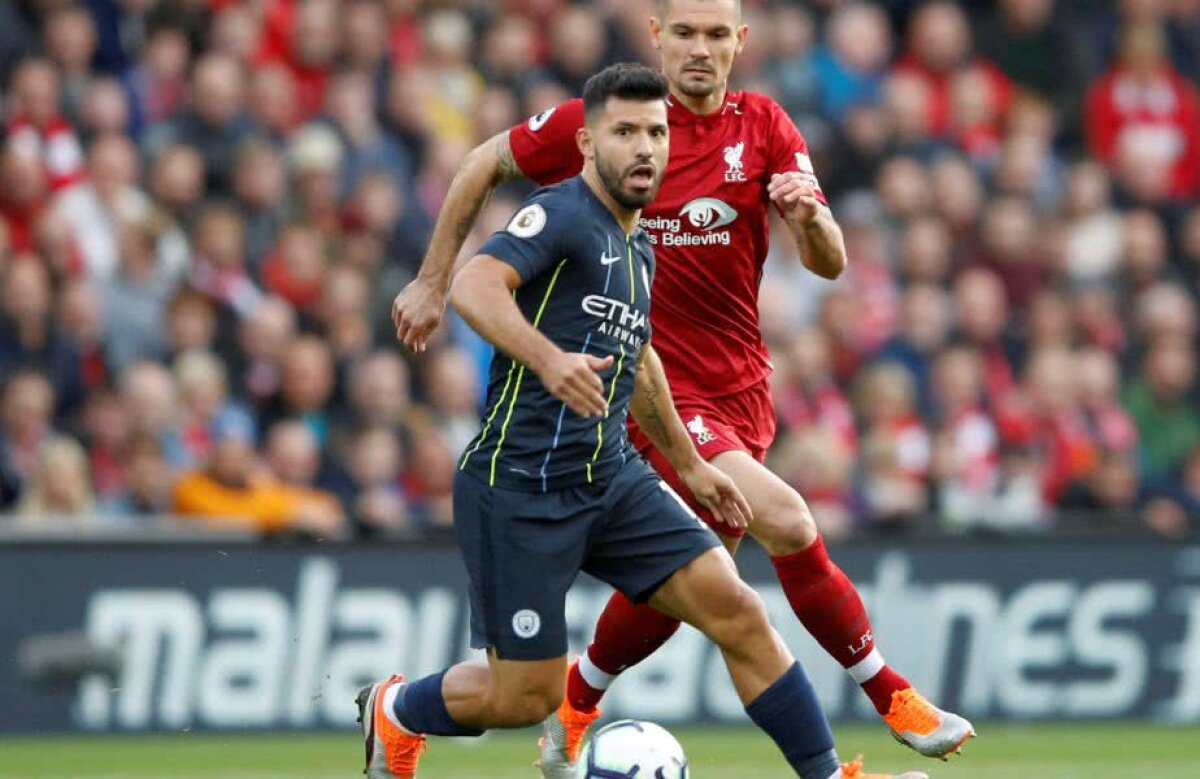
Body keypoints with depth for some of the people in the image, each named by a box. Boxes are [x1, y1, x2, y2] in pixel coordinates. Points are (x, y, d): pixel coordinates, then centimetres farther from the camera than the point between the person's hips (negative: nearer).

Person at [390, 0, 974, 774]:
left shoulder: (764, 128, 1)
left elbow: (830, 263, -6)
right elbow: (484, 165, 7)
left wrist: (810, 216, -28)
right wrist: (433, 283, 7)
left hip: (742, 388, 4)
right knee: (787, 523, -22)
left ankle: (574, 708, 33)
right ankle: (890, 695, -8)